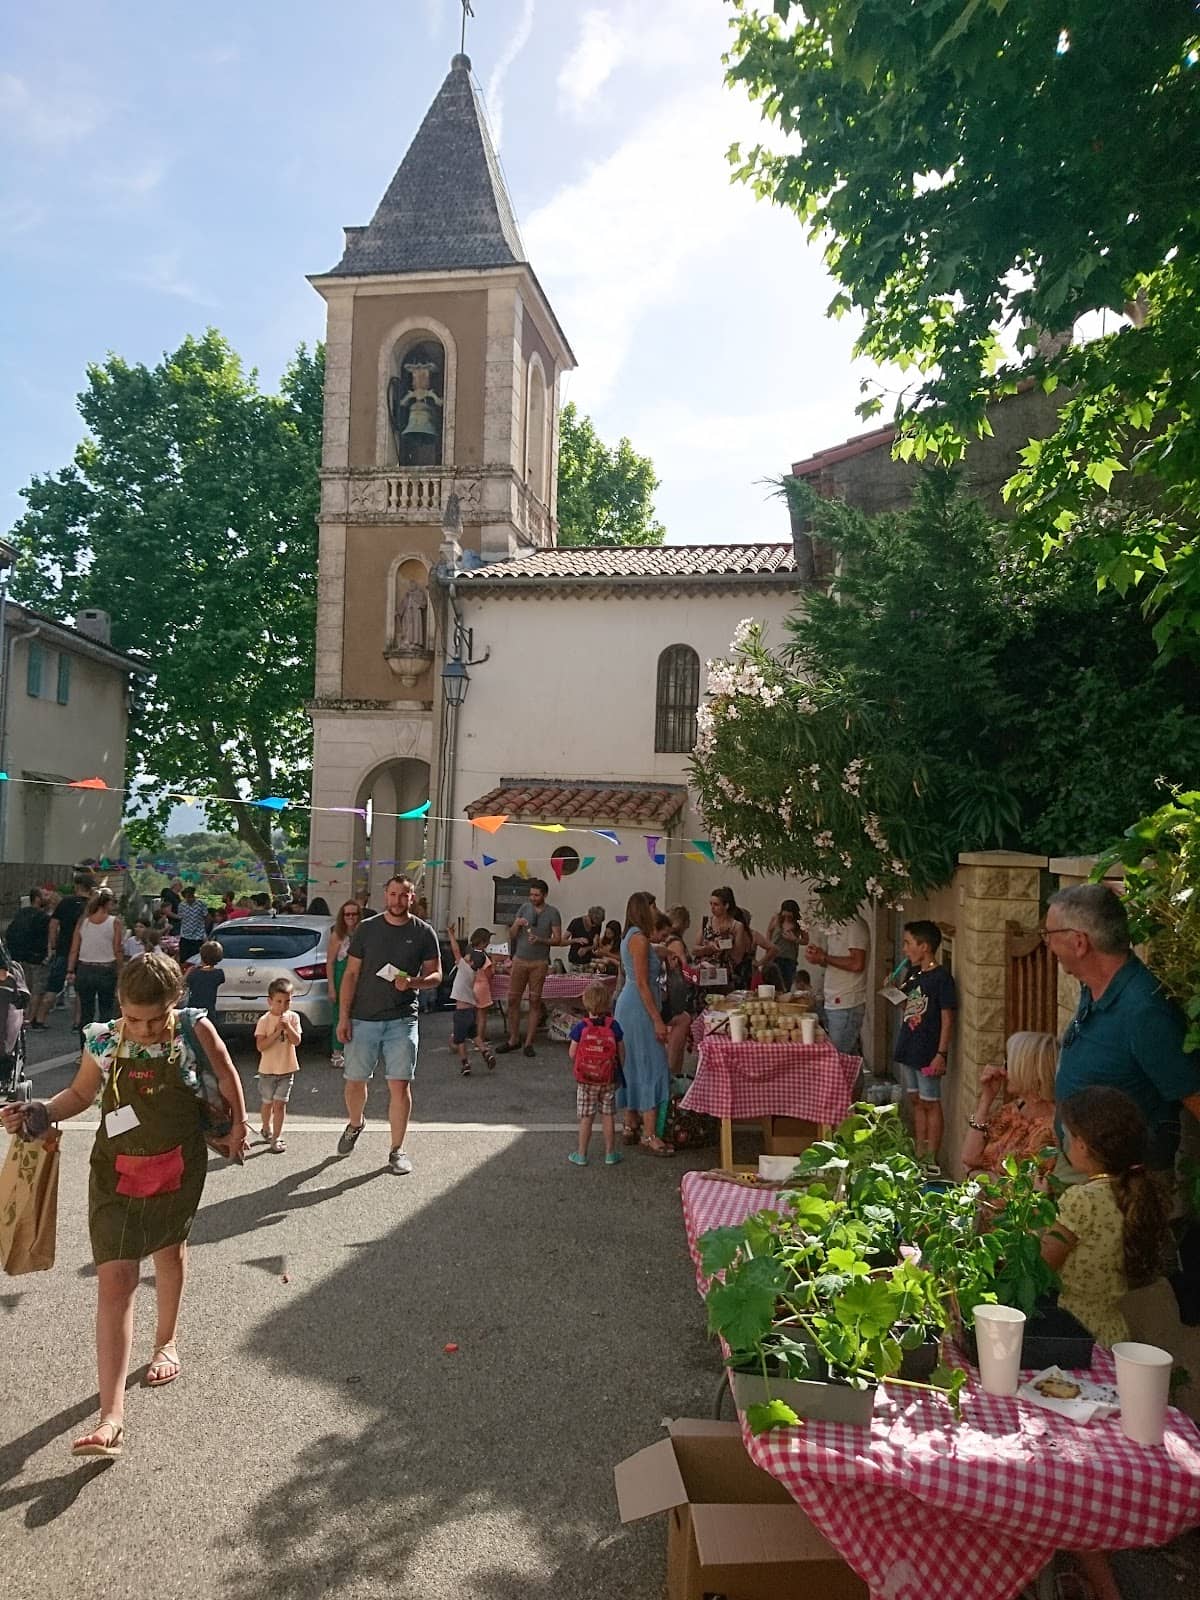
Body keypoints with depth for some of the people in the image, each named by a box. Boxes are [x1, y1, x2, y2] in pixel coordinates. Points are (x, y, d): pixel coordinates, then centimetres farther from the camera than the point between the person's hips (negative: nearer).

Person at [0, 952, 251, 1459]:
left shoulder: (195, 1031, -16)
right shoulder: (104, 1042, -13)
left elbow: (226, 1075, 0)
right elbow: (80, 1094, 4)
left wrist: (237, 1124, 4)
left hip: (179, 1168, 1)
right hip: (117, 1172, 0)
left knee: (170, 1250, 24)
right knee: (114, 1281, -9)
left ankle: (167, 1340, 52)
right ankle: (112, 1417, -9)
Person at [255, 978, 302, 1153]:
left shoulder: (293, 1017, -4)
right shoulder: (264, 1021, -11)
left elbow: (296, 1041, -10)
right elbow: (260, 1046, -17)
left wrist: (288, 1027, -24)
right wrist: (277, 1032, -24)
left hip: (287, 1068, 0)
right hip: (268, 1069, 0)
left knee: (280, 1104, -4)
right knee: (268, 1103, 15)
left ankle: (276, 1138, 2)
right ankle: (267, 1130, 38)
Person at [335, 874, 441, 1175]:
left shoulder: (423, 933, 2)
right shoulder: (366, 929, 3)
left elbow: (436, 975, 5)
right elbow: (351, 975, 4)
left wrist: (413, 982, -17)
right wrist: (343, 1017, -2)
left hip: (402, 1020, -1)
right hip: (363, 1019, 1)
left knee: (400, 1084, -3)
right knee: (355, 1081, 9)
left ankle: (397, 1150, 10)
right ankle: (356, 1123, 40)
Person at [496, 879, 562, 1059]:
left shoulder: (552, 912, -1)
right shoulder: (524, 907, 7)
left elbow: (558, 939, -3)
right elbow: (511, 935, 9)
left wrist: (540, 940, -18)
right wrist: (517, 924, -12)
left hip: (539, 963, -3)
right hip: (519, 960, 3)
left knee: (535, 1002, 0)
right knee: (513, 999, 1)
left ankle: (529, 1043, 5)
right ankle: (512, 1040, 11)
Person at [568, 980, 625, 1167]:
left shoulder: (581, 1026, -13)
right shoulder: (613, 1025, -9)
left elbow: (572, 1053, -10)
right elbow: (621, 1052, -2)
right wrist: (620, 1070, 14)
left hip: (585, 1080, -1)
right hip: (609, 1080, 1)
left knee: (586, 1118, 8)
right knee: (608, 1116, 12)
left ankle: (581, 1154, 16)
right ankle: (610, 1153, 19)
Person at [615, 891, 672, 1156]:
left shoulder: (631, 937, 15)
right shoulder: (639, 938, -16)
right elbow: (642, 983, -20)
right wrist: (657, 1019, -19)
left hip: (628, 1006, 10)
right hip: (639, 1007, -10)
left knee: (634, 1066, 14)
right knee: (650, 1066, -8)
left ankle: (631, 1127, 20)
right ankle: (649, 1135, -6)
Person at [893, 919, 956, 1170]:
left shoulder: (941, 977, -14)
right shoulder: (913, 973, 9)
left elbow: (947, 1019, -14)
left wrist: (941, 1053, -18)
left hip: (928, 1053, -8)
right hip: (908, 1049, 8)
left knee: (930, 1103, 0)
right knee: (916, 1101, 15)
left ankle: (931, 1159, 7)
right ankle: (919, 1153, 25)